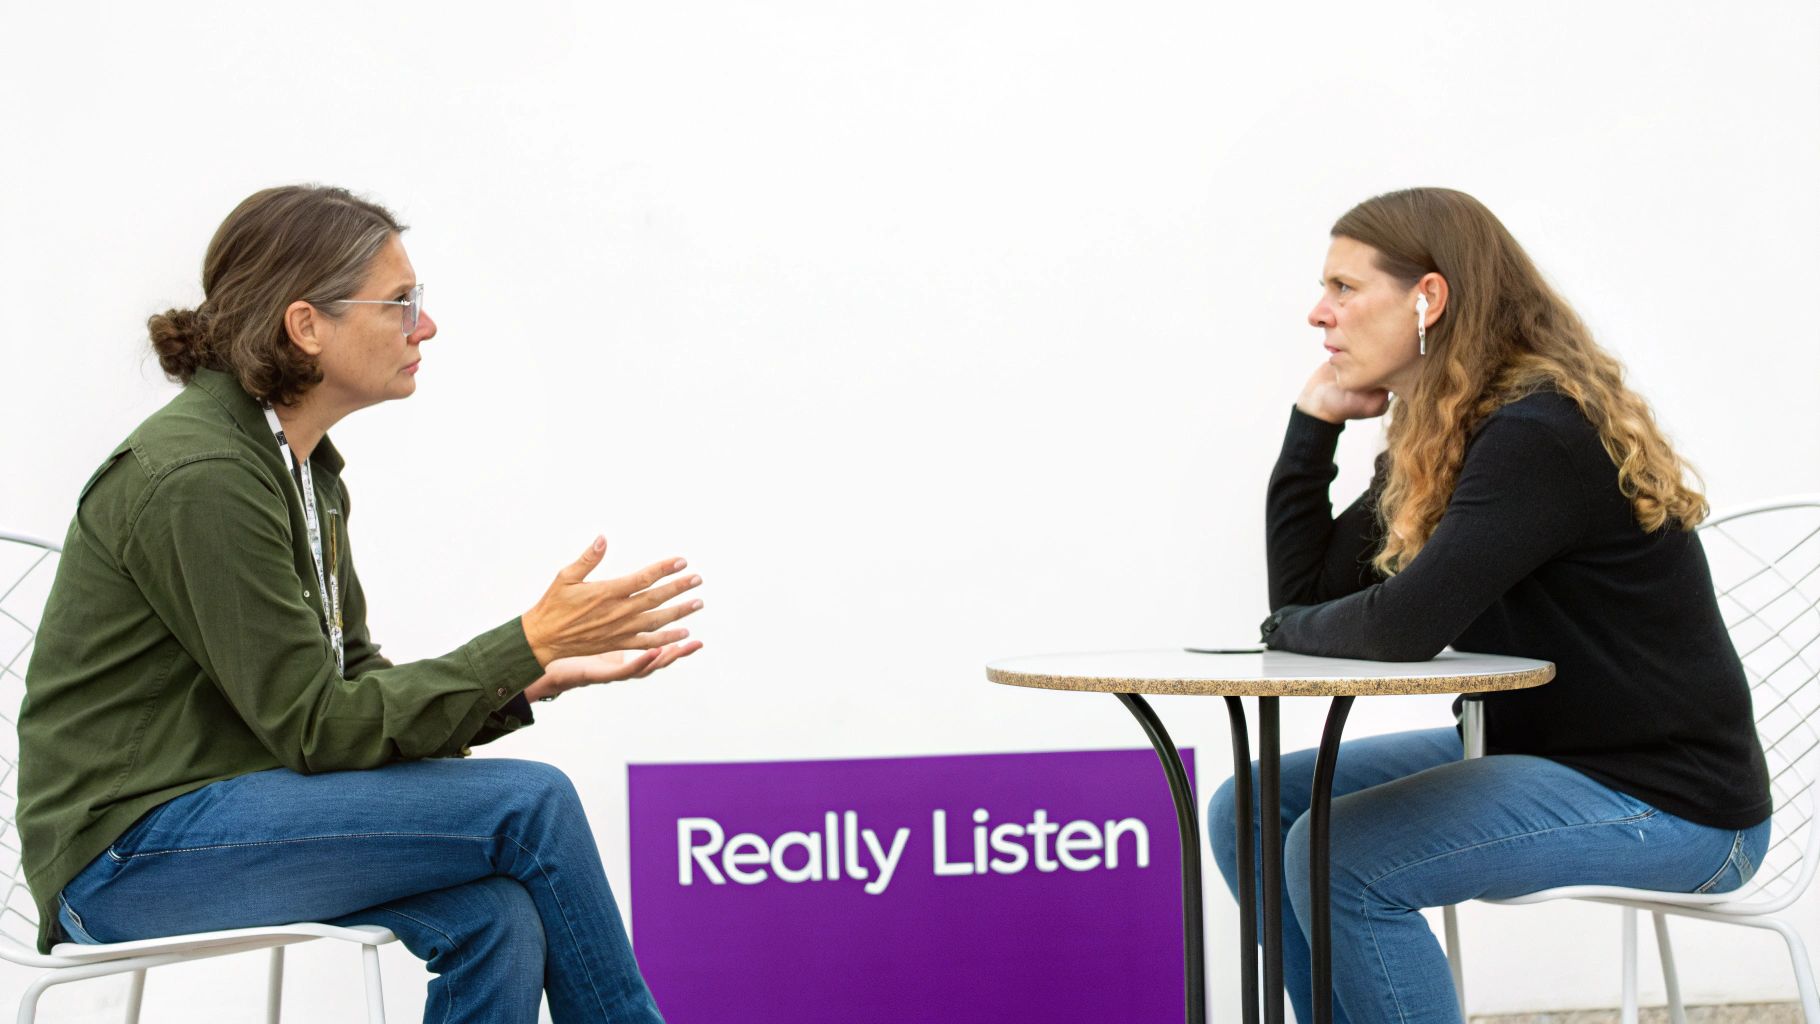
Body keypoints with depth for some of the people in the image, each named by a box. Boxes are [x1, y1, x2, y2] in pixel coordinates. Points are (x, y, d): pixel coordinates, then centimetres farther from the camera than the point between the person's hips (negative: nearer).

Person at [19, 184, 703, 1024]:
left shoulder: (303, 468, 10)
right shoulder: (199, 476, -19)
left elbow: (356, 687, 11)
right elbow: (317, 727, -19)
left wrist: (539, 673, -2)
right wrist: (530, 644, -19)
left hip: (214, 812, 8)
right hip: (129, 853, -8)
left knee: (495, 916, -16)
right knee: (529, 803, -17)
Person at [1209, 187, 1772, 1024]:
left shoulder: (1544, 436, -22)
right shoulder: (1433, 444, 8)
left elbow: (1406, 627, -29)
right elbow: (1303, 593, 5)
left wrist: (1295, 630, -8)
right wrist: (1313, 422, -1)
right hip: (1530, 750, 10)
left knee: (1338, 857, -24)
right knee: (1251, 814, 5)